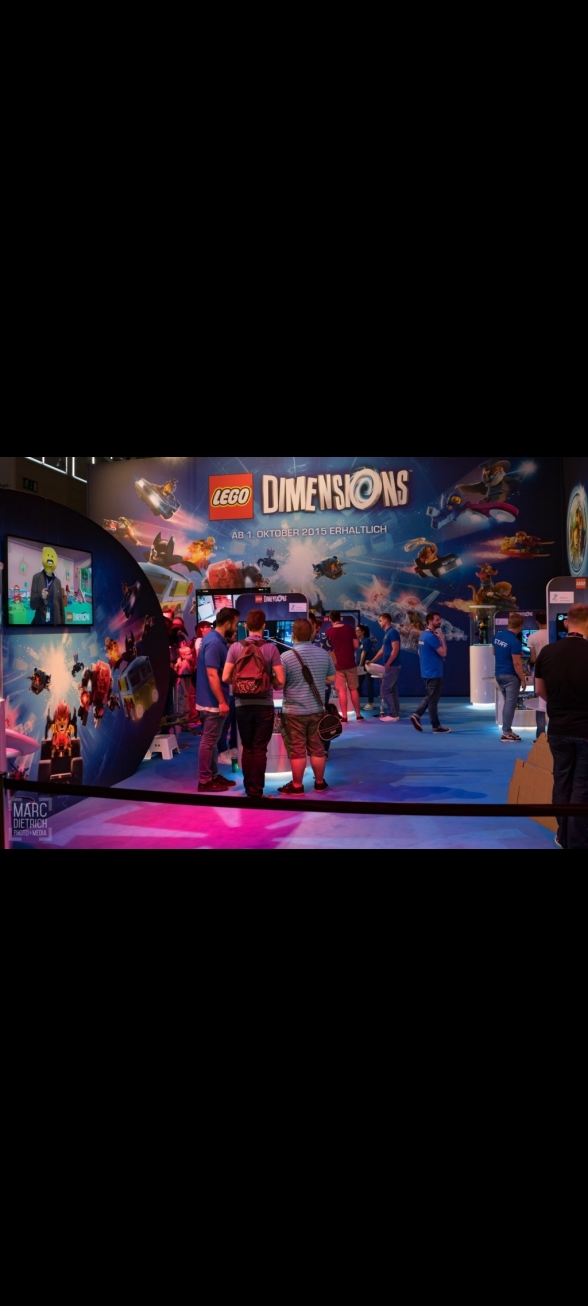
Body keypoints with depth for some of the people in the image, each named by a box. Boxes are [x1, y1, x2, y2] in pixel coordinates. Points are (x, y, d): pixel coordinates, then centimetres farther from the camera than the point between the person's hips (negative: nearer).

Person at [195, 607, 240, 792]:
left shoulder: (217, 639, 12)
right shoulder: (214, 642, -20)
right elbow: (212, 675, -24)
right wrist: (222, 702, -23)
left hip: (214, 700, 10)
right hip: (213, 701, -10)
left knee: (213, 740, 16)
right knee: (208, 741, -3)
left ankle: (213, 775, 26)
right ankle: (204, 781, 4)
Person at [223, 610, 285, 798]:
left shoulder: (236, 647, -2)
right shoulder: (270, 648, -6)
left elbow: (226, 677, -4)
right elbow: (280, 680, -9)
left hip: (242, 704, 2)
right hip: (264, 704, -2)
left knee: (247, 748, 13)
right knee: (260, 750, 4)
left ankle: (249, 789, 18)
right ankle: (256, 792, 5)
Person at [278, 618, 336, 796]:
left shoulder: (287, 657, -15)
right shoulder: (324, 654, 0)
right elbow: (332, 679, 8)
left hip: (294, 711, -4)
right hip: (317, 709, 4)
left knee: (297, 750, 3)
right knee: (317, 748, 13)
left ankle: (297, 786, 11)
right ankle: (320, 783, 22)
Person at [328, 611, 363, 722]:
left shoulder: (329, 632, -6)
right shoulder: (350, 629, -1)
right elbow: (356, 645, 0)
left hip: (337, 665, -2)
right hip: (350, 663, 2)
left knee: (342, 690, 0)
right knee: (354, 689, 11)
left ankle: (344, 716, -2)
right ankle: (358, 715, 15)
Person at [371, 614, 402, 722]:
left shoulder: (392, 632, -15)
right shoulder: (387, 633, 16)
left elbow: (395, 650, -22)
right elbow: (383, 650, 24)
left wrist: (387, 664, -19)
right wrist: (372, 661, 23)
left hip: (392, 666, -10)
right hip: (392, 666, 10)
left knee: (385, 689, -7)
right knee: (393, 690, 11)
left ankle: (392, 714, -4)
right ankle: (395, 714, 14)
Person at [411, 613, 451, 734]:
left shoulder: (423, 634, 11)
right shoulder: (431, 636, -20)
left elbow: (420, 652, 21)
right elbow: (443, 653, -21)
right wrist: (442, 638, -11)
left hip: (427, 671, 9)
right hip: (434, 672, -9)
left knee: (429, 696, 19)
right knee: (433, 699, -2)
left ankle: (417, 715, 10)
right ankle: (436, 726, 4)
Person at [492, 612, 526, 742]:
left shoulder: (497, 636, 5)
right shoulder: (515, 641, -20)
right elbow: (516, 664, -21)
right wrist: (523, 679, -12)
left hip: (499, 674, 8)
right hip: (510, 676, -8)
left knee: (507, 703, 18)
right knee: (510, 704, -1)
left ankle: (507, 730, 22)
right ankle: (506, 734, 2)